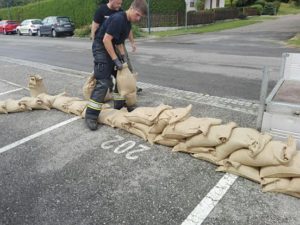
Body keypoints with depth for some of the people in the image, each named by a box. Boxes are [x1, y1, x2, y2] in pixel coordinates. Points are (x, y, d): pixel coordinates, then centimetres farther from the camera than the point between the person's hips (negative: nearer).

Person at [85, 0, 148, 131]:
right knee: (104, 82, -16)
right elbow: (106, 40, -25)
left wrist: (123, 55, 1)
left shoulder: (128, 23, 8)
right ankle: (90, 116, -13)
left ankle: (119, 106, 24)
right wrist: (116, 60, -23)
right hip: (101, 47, -10)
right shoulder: (118, 18, -21)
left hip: (110, 47, 10)